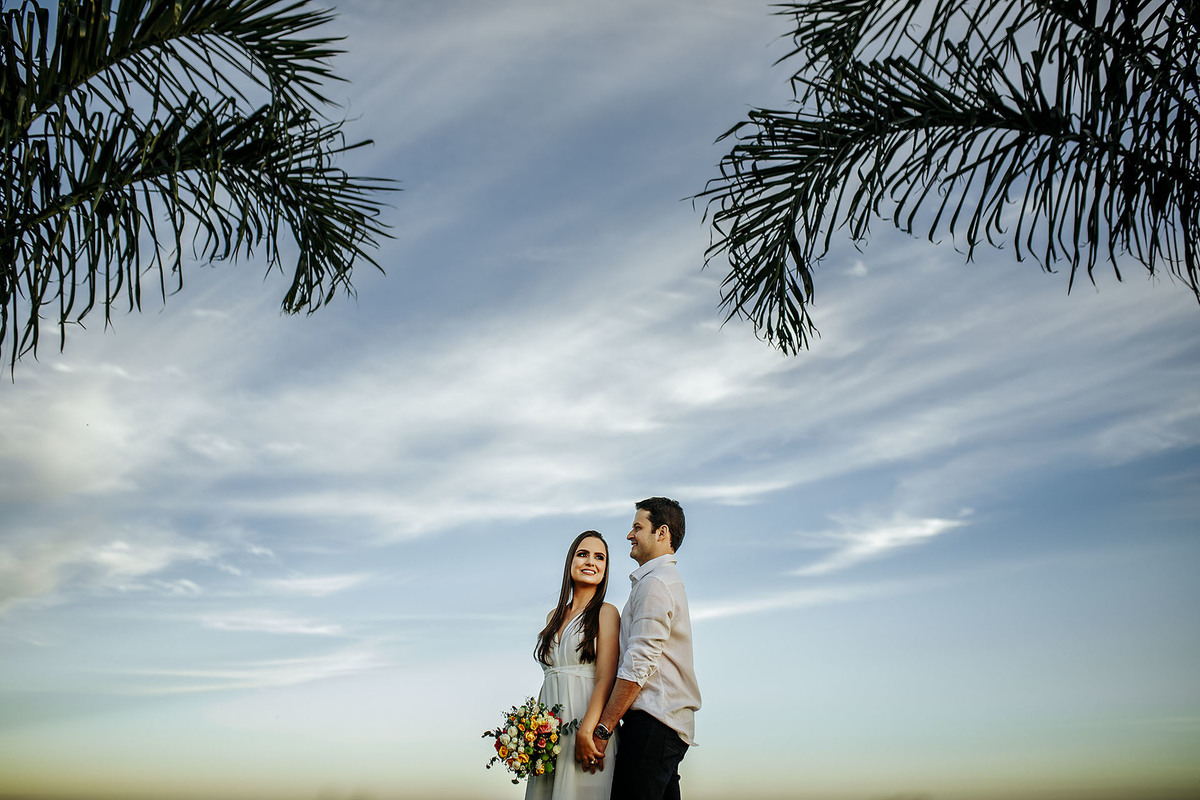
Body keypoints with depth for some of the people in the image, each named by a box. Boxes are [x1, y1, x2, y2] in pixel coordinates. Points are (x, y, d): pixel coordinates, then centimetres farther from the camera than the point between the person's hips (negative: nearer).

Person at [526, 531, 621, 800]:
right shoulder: (554, 616, 16)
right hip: (549, 726, 5)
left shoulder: (605, 612, -1)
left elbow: (605, 679, -10)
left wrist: (586, 730, -21)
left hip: (587, 719, -5)